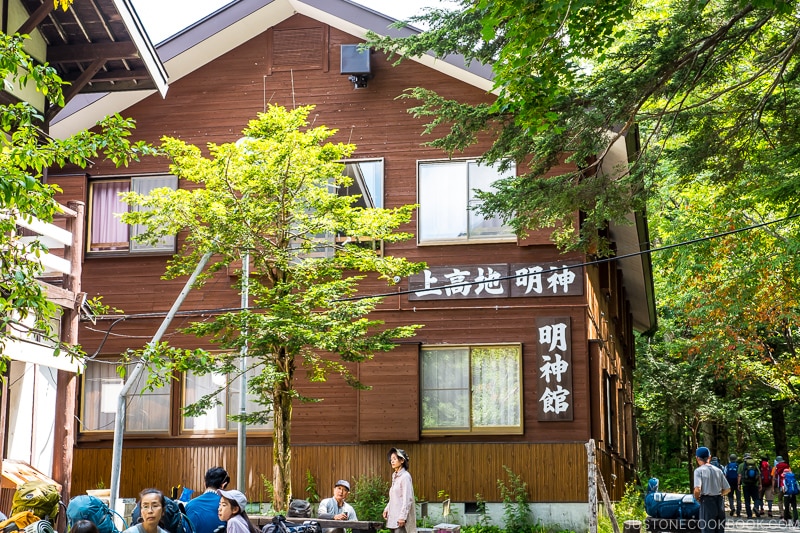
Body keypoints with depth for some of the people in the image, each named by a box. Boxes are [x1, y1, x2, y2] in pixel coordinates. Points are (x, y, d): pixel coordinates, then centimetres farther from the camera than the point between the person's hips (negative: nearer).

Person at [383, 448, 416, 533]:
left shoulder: (405, 476, -10)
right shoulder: (395, 476, 15)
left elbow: (407, 499, -15)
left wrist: (402, 517, -18)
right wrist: (387, 509, 10)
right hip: (394, 517, 8)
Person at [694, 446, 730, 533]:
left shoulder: (699, 470, -8)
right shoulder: (718, 470, 7)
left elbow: (697, 489, -20)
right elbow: (727, 489, 9)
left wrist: (697, 498, -1)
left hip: (707, 503, -5)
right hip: (720, 502, 5)